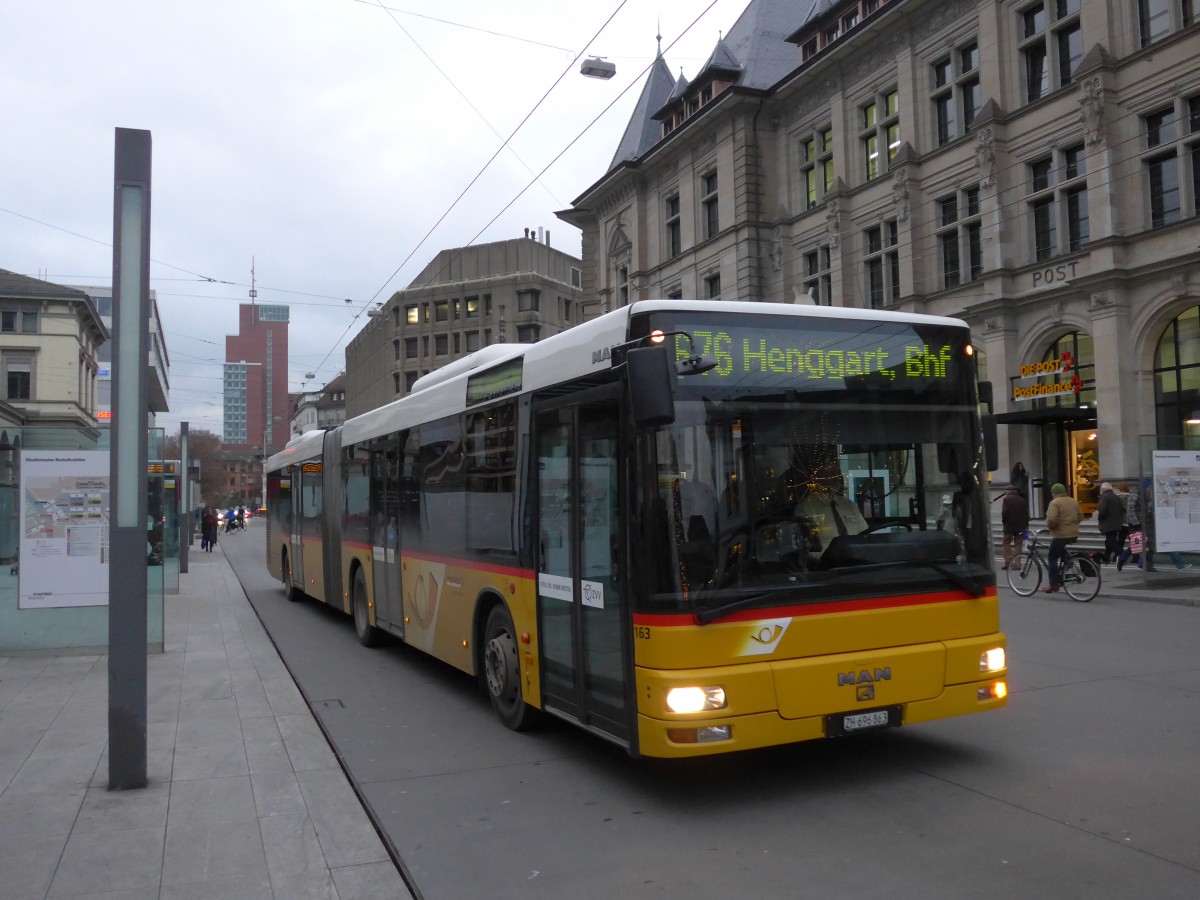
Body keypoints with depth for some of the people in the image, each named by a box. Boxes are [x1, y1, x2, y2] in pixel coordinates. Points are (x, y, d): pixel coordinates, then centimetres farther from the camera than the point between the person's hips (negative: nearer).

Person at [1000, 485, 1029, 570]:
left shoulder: (1007, 499, -7)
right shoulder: (1023, 500, 9)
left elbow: (1004, 512, -14)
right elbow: (1027, 514, 9)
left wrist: (1003, 522, 1)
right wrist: (1026, 526, 12)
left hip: (1009, 525, -4)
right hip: (1021, 526, 4)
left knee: (1007, 543, 6)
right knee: (1018, 544, 7)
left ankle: (1008, 562, -3)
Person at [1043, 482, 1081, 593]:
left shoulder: (1055, 502, -13)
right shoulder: (1073, 501, 11)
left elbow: (1051, 519, -24)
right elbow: (1080, 517, 14)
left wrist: (1049, 526, -5)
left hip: (1060, 535, -8)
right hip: (1073, 534, 8)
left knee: (1053, 559, 0)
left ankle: (1053, 585, -5)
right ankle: (1061, 580, 23)